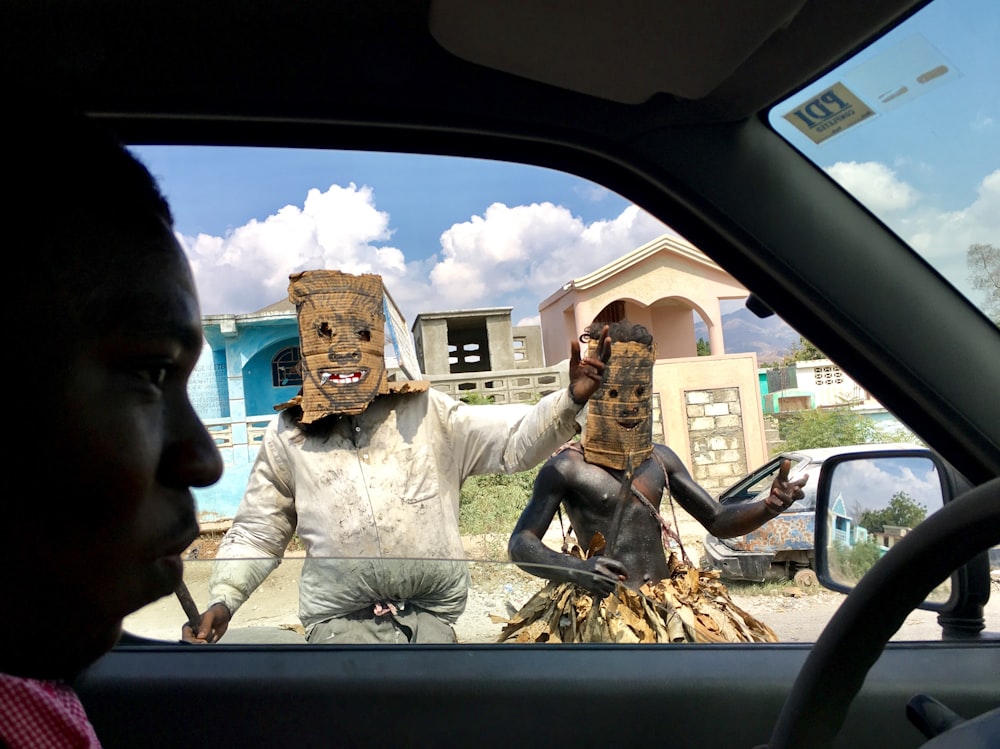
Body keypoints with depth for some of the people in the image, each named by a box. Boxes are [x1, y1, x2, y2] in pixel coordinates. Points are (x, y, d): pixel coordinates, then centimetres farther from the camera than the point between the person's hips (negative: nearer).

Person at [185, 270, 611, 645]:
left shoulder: (426, 414, 1)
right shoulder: (287, 438, 4)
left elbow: (514, 442, -3)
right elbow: (256, 534, 13)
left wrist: (571, 398, -18)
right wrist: (223, 600, -1)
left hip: (428, 612, 0)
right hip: (340, 619, 0)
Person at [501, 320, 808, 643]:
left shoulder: (661, 459, 9)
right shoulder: (567, 467, -8)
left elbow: (718, 521, 14)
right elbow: (520, 543, -12)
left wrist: (769, 506, -6)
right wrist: (576, 569, -31)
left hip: (670, 603, 6)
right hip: (605, 609, -5)